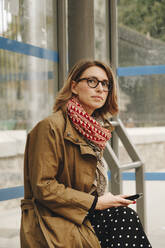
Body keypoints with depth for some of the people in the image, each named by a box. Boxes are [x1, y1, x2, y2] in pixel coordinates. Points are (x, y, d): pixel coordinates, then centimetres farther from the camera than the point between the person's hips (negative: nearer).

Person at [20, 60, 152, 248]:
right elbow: (43, 187, -16)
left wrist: (105, 200, 0)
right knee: (126, 217, -22)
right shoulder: (50, 127, -11)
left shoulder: (94, 131, 14)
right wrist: (95, 203, -15)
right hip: (50, 221, -7)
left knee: (127, 216, -20)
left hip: (82, 216, 7)